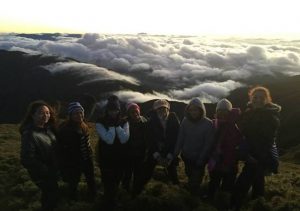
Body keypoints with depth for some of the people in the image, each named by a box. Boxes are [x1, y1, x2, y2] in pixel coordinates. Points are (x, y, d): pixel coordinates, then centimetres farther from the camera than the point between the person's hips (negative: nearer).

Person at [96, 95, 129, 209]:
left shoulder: (124, 122, -4)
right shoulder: (100, 123, -14)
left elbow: (124, 139, -18)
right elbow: (109, 140, -26)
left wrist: (117, 125, -21)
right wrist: (112, 125, -23)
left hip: (121, 158, 4)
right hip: (106, 159, -3)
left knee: (116, 182, 22)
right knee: (108, 183, 3)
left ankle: (113, 201, 49)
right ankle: (108, 205, 29)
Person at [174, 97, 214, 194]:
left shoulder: (208, 124, -15)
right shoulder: (185, 121, -6)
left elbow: (208, 143, -12)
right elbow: (180, 138, -2)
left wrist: (201, 159, -13)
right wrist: (176, 152, -6)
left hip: (199, 158, -3)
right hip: (186, 156, 3)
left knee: (196, 180, 6)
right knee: (189, 175, 18)